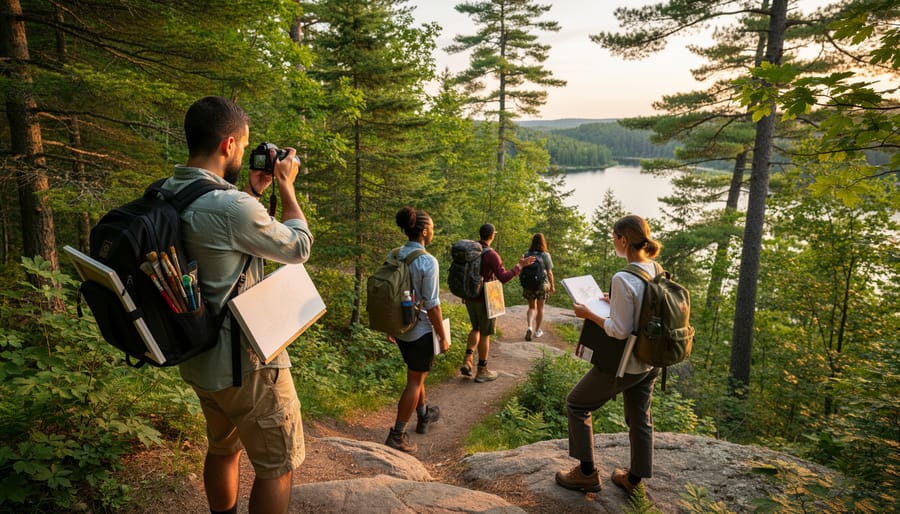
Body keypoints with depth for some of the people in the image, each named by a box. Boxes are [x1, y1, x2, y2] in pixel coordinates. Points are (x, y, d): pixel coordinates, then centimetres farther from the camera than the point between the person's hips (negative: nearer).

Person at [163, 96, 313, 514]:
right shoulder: (231, 207, -27)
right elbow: (299, 247, -12)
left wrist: (252, 191, 13)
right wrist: (286, 186, -1)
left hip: (198, 359, 9)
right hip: (246, 362, -9)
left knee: (222, 448, 26)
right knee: (278, 465, 8)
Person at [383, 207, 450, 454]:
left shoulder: (393, 256, -2)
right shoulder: (428, 262, -21)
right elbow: (432, 305, -20)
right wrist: (443, 338, -9)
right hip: (421, 331, -7)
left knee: (416, 375, 25)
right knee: (415, 381, 7)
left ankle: (424, 416, 45)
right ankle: (397, 435, 13)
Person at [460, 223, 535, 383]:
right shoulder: (491, 254, -19)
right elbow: (504, 278, -21)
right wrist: (520, 266, -15)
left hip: (470, 297, 7)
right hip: (484, 299, -7)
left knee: (476, 329, 23)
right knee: (485, 334, 5)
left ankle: (467, 361, 9)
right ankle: (482, 371, 13)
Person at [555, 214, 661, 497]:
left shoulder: (623, 279, -27)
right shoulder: (657, 272, -2)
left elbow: (620, 331, -25)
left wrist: (589, 314, -14)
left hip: (624, 363, -8)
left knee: (577, 404, 13)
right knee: (640, 418, 22)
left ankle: (587, 473, 22)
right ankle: (634, 477, 38)